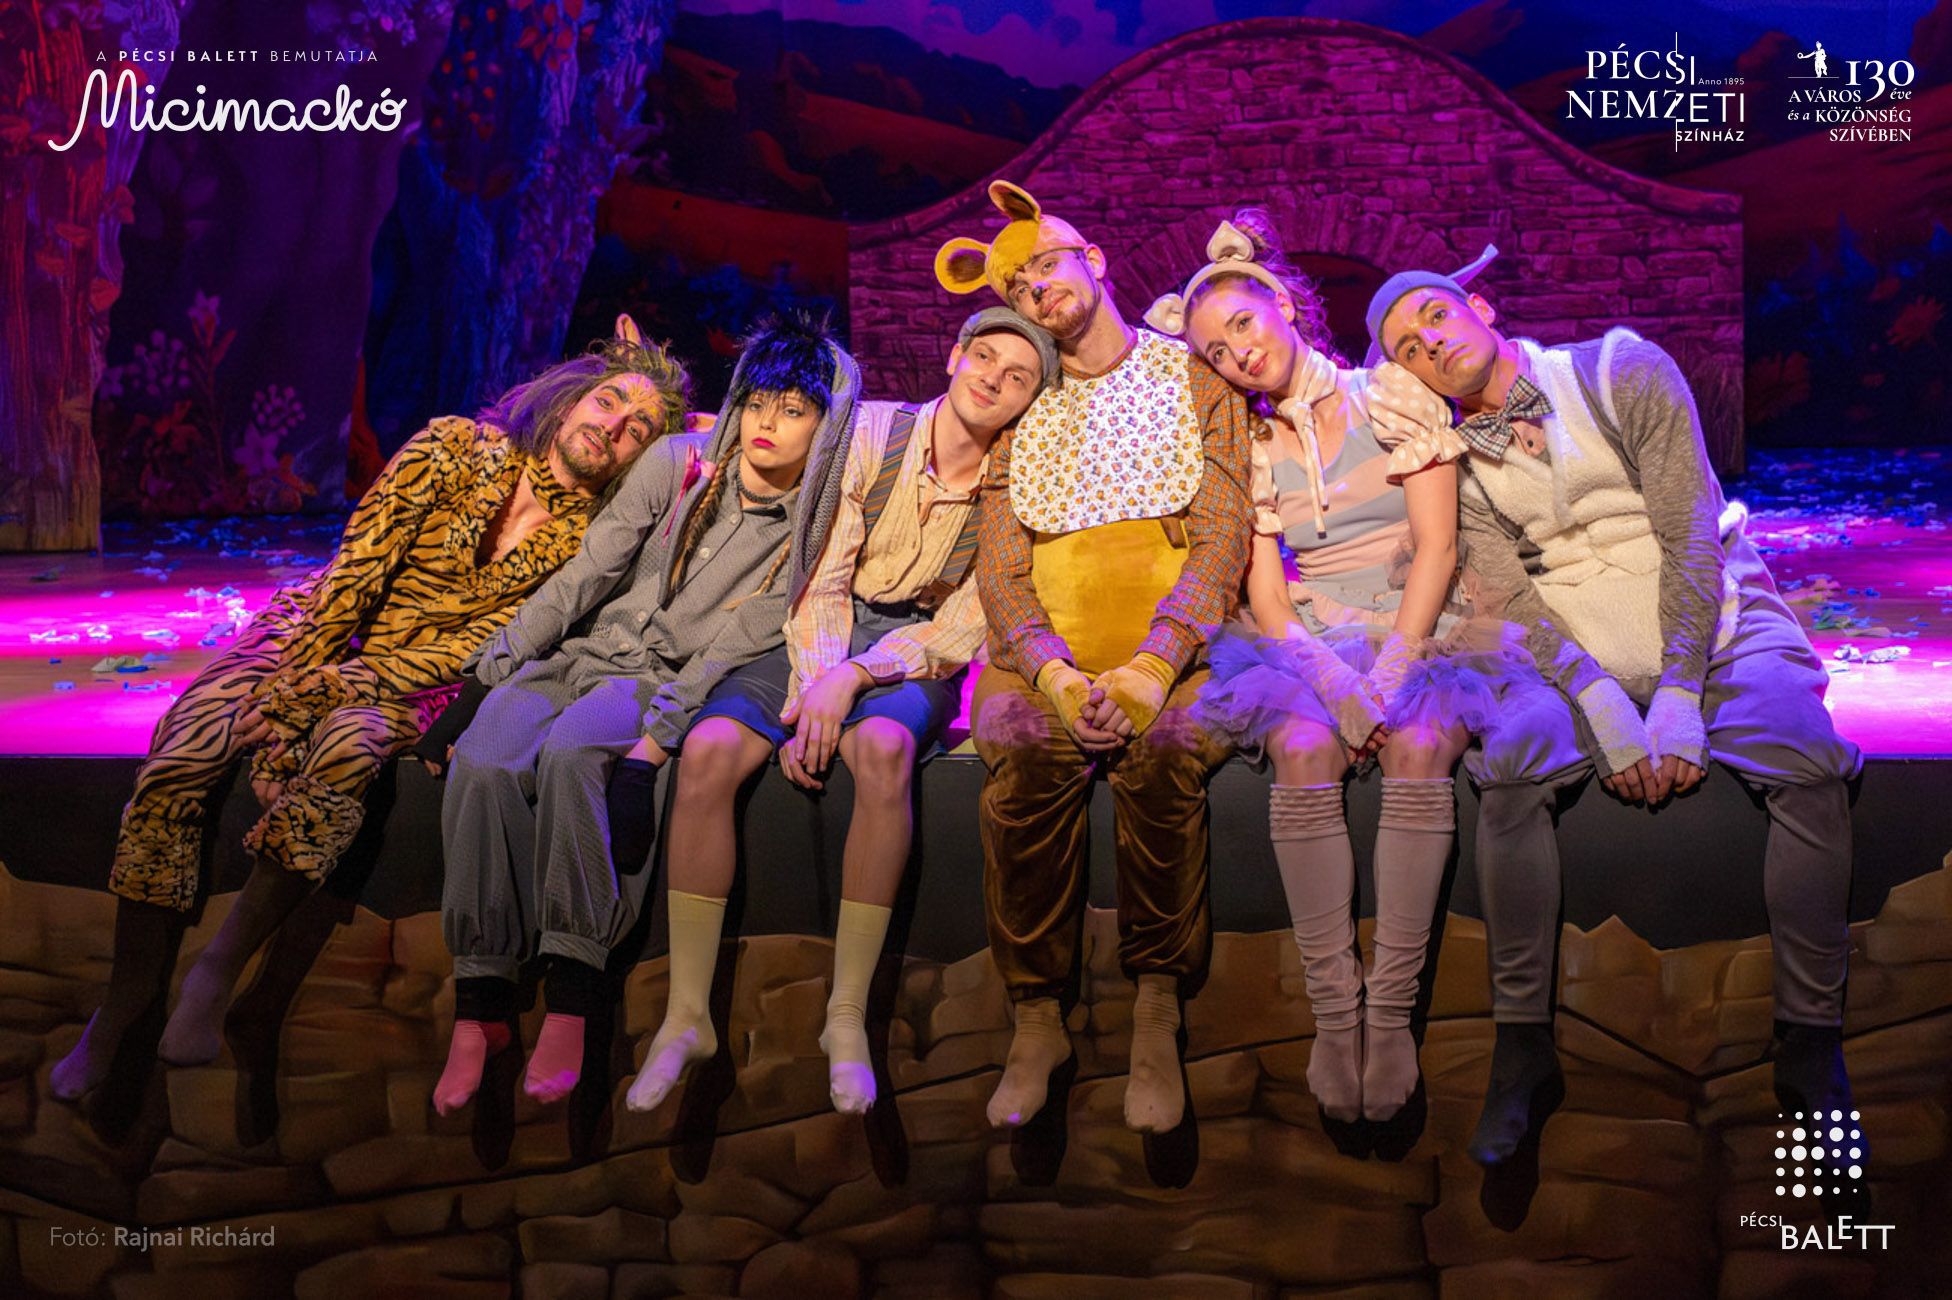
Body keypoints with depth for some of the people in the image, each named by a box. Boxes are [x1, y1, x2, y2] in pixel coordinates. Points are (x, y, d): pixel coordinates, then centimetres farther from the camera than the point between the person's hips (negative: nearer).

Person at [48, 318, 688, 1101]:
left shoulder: (589, 538, -5)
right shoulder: (459, 446, -6)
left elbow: (471, 647, -11)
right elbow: (355, 572, -8)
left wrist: (311, 698, -17)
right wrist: (288, 690, -16)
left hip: (407, 679, -1)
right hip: (319, 634, 1)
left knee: (346, 747, -35)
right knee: (182, 750, -23)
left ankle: (222, 967, -20)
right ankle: (127, 994, -8)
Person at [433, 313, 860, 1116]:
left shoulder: (807, 533, 1)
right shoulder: (680, 465, 7)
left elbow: (733, 649, -8)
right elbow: (585, 575, 5)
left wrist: (652, 747, -21)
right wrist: (492, 671, -2)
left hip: (665, 682, -3)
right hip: (578, 654, 3)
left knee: (567, 753, -36)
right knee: (483, 764, -28)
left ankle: (569, 1004, -32)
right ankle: (478, 1007, -23)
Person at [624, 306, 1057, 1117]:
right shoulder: (871, 435, -1)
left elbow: (967, 624, -6)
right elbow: (823, 578, -5)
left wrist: (853, 678, -19)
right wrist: (810, 691, -19)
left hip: (915, 655, -1)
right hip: (818, 639, 1)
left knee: (884, 750, -37)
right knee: (708, 751, -27)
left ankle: (847, 1016, -26)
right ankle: (686, 1015, -18)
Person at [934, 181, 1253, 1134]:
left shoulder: (1194, 378, 13)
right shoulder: (1023, 407, 21)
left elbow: (1220, 538, 0)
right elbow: (999, 567, 8)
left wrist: (1150, 669, -17)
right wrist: (1054, 674, -14)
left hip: (1173, 639, -1)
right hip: (1048, 651, 2)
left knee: (1163, 750, -35)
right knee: (1025, 754, -31)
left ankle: (1158, 1014, -18)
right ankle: (1037, 1017, -17)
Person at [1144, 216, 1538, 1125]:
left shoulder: (1392, 397, 6)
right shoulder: (1252, 447, 14)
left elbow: (1437, 549, -3)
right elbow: (1263, 586, 5)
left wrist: (1391, 672, -17)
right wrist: (1329, 677, -15)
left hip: (1418, 633, -1)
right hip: (1308, 646, 2)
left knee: (1420, 745, -34)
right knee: (1304, 751, -32)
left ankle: (1391, 1007, -30)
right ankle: (1333, 1010, -29)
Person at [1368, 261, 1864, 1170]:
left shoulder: (1623, 373, -2)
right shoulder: (1461, 465, 6)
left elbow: (1691, 538, -8)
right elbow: (1516, 607, -4)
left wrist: (1678, 702, -18)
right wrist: (1605, 710, -21)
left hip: (1716, 632, -1)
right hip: (1584, 665, 1)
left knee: (1808, 760, -31)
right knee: (1507, 762, -30)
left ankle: (1809, 1043, -19)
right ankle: (1523, 1046, -23)